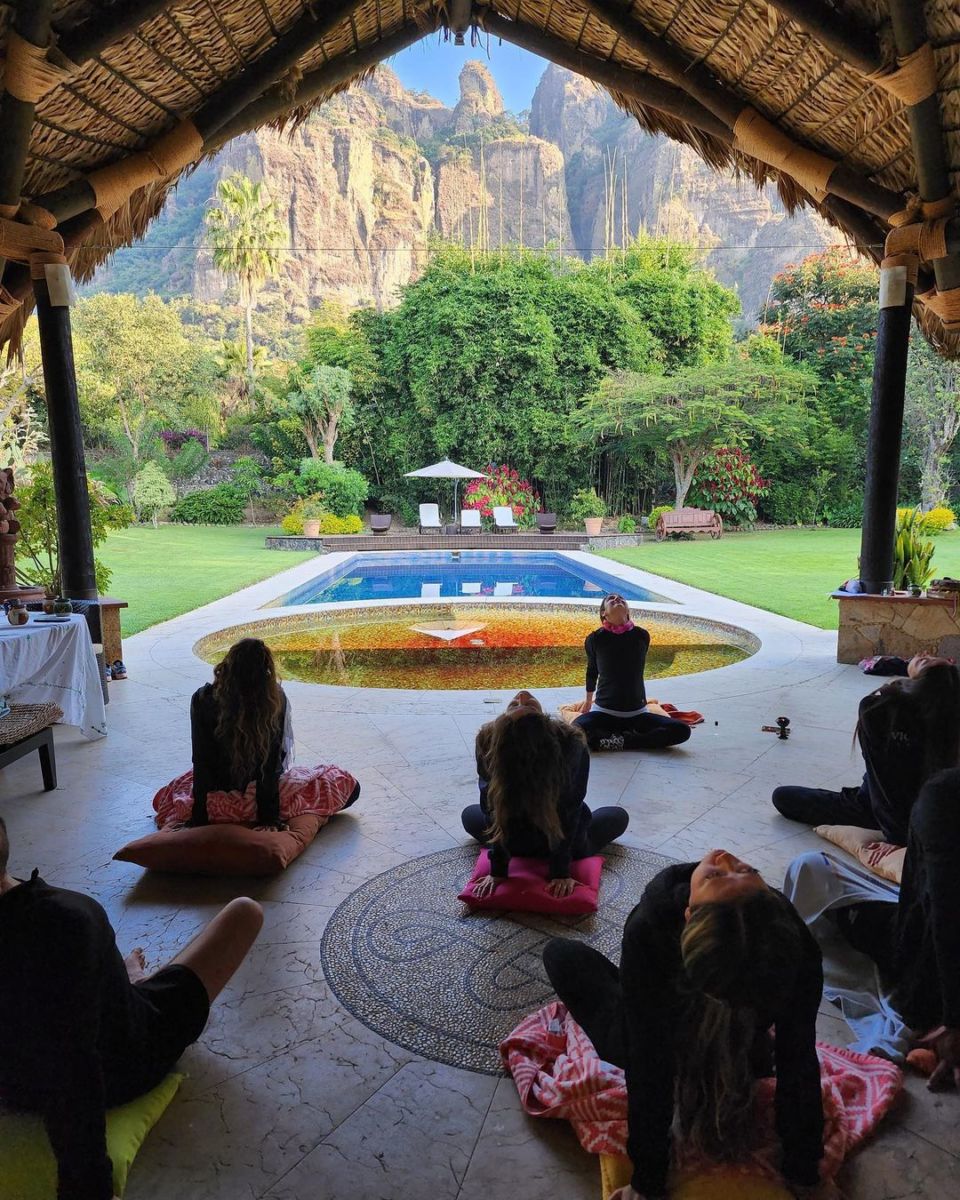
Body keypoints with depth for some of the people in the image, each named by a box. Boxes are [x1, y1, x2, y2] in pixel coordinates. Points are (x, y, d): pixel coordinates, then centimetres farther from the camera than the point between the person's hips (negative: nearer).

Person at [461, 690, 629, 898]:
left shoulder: (487, 740, -33)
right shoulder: (572, 742, -34)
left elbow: (490, 809, -23)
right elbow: (570, 809, -25)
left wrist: (498, 871, -12)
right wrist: (561, 872, -14)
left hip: (516, 846, 1)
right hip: (571, 846, 0)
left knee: (470, 814, 32)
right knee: (619, 816, 28)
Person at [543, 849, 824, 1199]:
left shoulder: (647, 931, -46)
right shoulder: (796, 943, -39)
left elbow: (646, 1067, -35)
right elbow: (798, 1063, -28)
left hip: (649, 1044, -1)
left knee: (560, 952, 19)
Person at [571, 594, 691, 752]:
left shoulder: (641, 636, -1)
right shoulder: (595, 639, -6)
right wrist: (588, 699, 27)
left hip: (637, 712, 3)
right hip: (604, 711, -2)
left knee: (682, 731, -18)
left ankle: (622, 741, -13)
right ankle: (630, 734, -13)